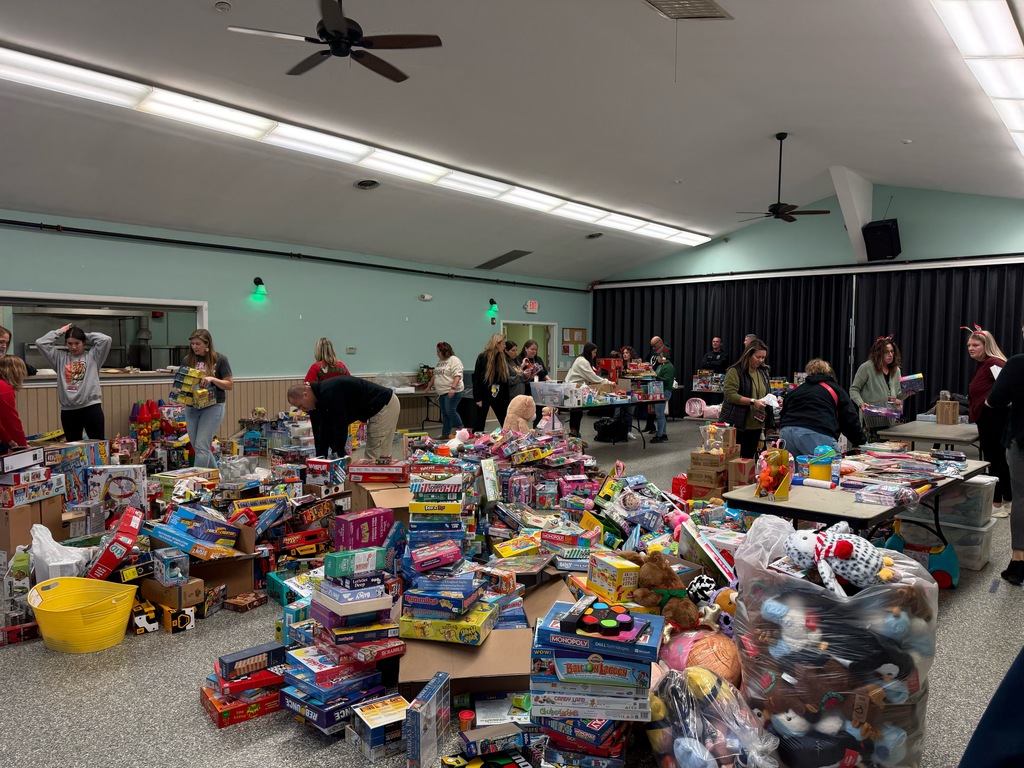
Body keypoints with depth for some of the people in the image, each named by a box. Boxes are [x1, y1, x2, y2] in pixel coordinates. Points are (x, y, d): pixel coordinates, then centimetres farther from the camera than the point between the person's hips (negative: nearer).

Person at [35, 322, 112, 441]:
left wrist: (86, 335, 7)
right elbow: (40, 342, 8)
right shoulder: (60, 357, 12)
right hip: (68, 410, 3)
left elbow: (106, 339, -6)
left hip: (91, 407, -3)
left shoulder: (92, 356, 5)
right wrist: (60, 331, 12)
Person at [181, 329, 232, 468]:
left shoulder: (219, 359, -5)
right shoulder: (188, 360, 7)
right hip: (191, 407, 5)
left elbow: (230, 385, -4)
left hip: (213, 406, -5)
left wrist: (212, 379, -19)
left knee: (201, 446, -11)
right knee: (197, 448, 11)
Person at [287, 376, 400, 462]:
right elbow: (325, 429, 15)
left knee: (374, 457, -7)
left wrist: (338, 455, -13)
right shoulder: (322, 394, 11)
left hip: (385, 406, -10)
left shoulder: (329, 392, -22)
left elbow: (340, 425, -22)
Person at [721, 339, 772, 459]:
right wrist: (753, 401, -25)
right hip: (737, 424, -7)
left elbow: (765, 394, 25)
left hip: (756, 425, 7)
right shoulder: (735, 371, -9)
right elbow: (730, 395, -18)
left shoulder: (762, 372, 14)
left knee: (749, 458, 13)